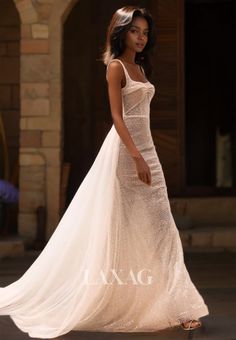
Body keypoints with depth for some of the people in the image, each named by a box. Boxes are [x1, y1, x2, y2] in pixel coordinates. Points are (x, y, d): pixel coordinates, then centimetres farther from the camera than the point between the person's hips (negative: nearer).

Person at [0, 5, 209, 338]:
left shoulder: (141, 68, 17)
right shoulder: (116, 67, -8)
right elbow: (117, 117, -16)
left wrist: (144, 155, 18)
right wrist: (136, 156, -24)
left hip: (146, 147, 9)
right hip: (125, 149, -9)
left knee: (159, 228, 7)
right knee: (117, 226, -3)